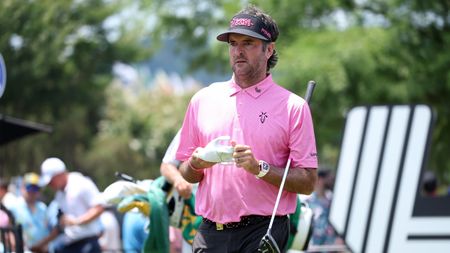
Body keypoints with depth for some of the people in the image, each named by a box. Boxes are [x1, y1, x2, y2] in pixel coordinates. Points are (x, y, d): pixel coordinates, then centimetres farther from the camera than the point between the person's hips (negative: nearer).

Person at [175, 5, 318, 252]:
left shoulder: (293, 106, 1)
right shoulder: (203, 99, 12)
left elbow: (307, 182, -4)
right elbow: (185, 174, 17)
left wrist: (259, 168, -17)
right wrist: (196, 164, -6)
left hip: (263, 233, -3)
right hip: (210, 232, 3)